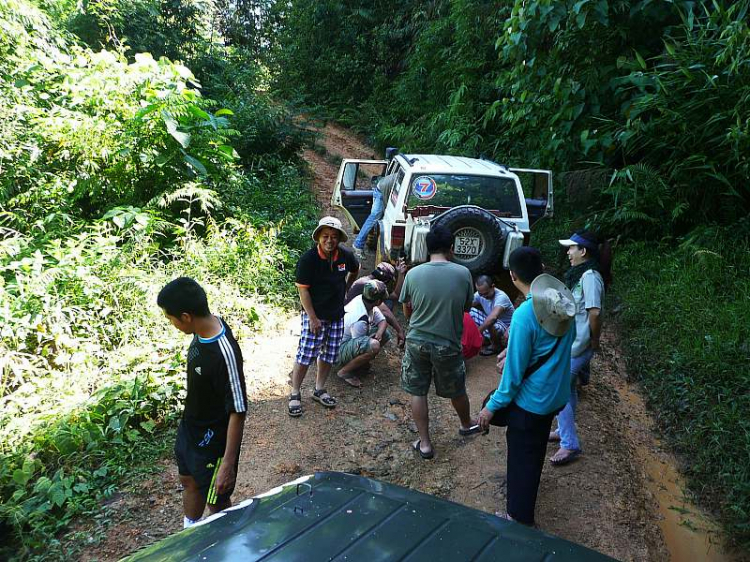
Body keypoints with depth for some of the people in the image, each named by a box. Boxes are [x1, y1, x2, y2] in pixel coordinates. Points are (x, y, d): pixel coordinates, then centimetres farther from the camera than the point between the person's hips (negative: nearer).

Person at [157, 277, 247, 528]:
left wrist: (228, 463, -24)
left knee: (216, 501, 14)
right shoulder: (204, 329, -9)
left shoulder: (224, 353, -36)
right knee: (189, 481, 29)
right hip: (190, 427, 9)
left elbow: (238, 411, -29)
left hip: (213, 440, -9)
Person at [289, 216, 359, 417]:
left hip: (337, 315, 5)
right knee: (305, 355, -4)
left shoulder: (345, 255, -4)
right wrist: (313, 318, -16)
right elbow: (303, 290, -15)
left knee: (329, 354, 13)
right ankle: (295, 394, 11)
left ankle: (319, 390, 29)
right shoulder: (308, 259, -18)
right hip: (314, 315, -5)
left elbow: (355, 270, 20)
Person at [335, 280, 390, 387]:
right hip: (338, 351, -9)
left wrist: (379, 333, -19)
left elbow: (383, 321, 0)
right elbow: (359, 345, -20)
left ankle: (360, 361, 9)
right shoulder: (359, 320, -33)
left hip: (351, 342, 9)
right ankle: (344, 372, -16)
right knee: (374, 346, -35)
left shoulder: (360, 299, -9)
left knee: (384, 335, 3)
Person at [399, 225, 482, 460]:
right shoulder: (463, 273, -10)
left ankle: (424, 443, 20)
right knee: (456, 390, 22)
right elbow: (467, 307, 4)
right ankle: (466, 425, 47)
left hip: (417, 342, 0)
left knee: (417, 392, 15)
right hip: (448, 344, 0)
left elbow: (407, 312, 2)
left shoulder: (413, 274, -9)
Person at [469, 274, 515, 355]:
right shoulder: (479, 294, -11)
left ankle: (496, 346, -8)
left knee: (491, 324, -38)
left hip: (507, 328, -6)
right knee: (471, 312, -11)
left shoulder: (501, 297, -31)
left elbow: (493, 318, -45)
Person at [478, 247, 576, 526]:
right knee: (535, 447, 29)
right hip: (556, 394, 8)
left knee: (522, 456, 10)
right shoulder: (564, 301, -6)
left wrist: (492, 406, -13)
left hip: (531, 399, -8)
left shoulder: (525, 314, -28)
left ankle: (519, 519, 26)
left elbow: (514, 371, -24)